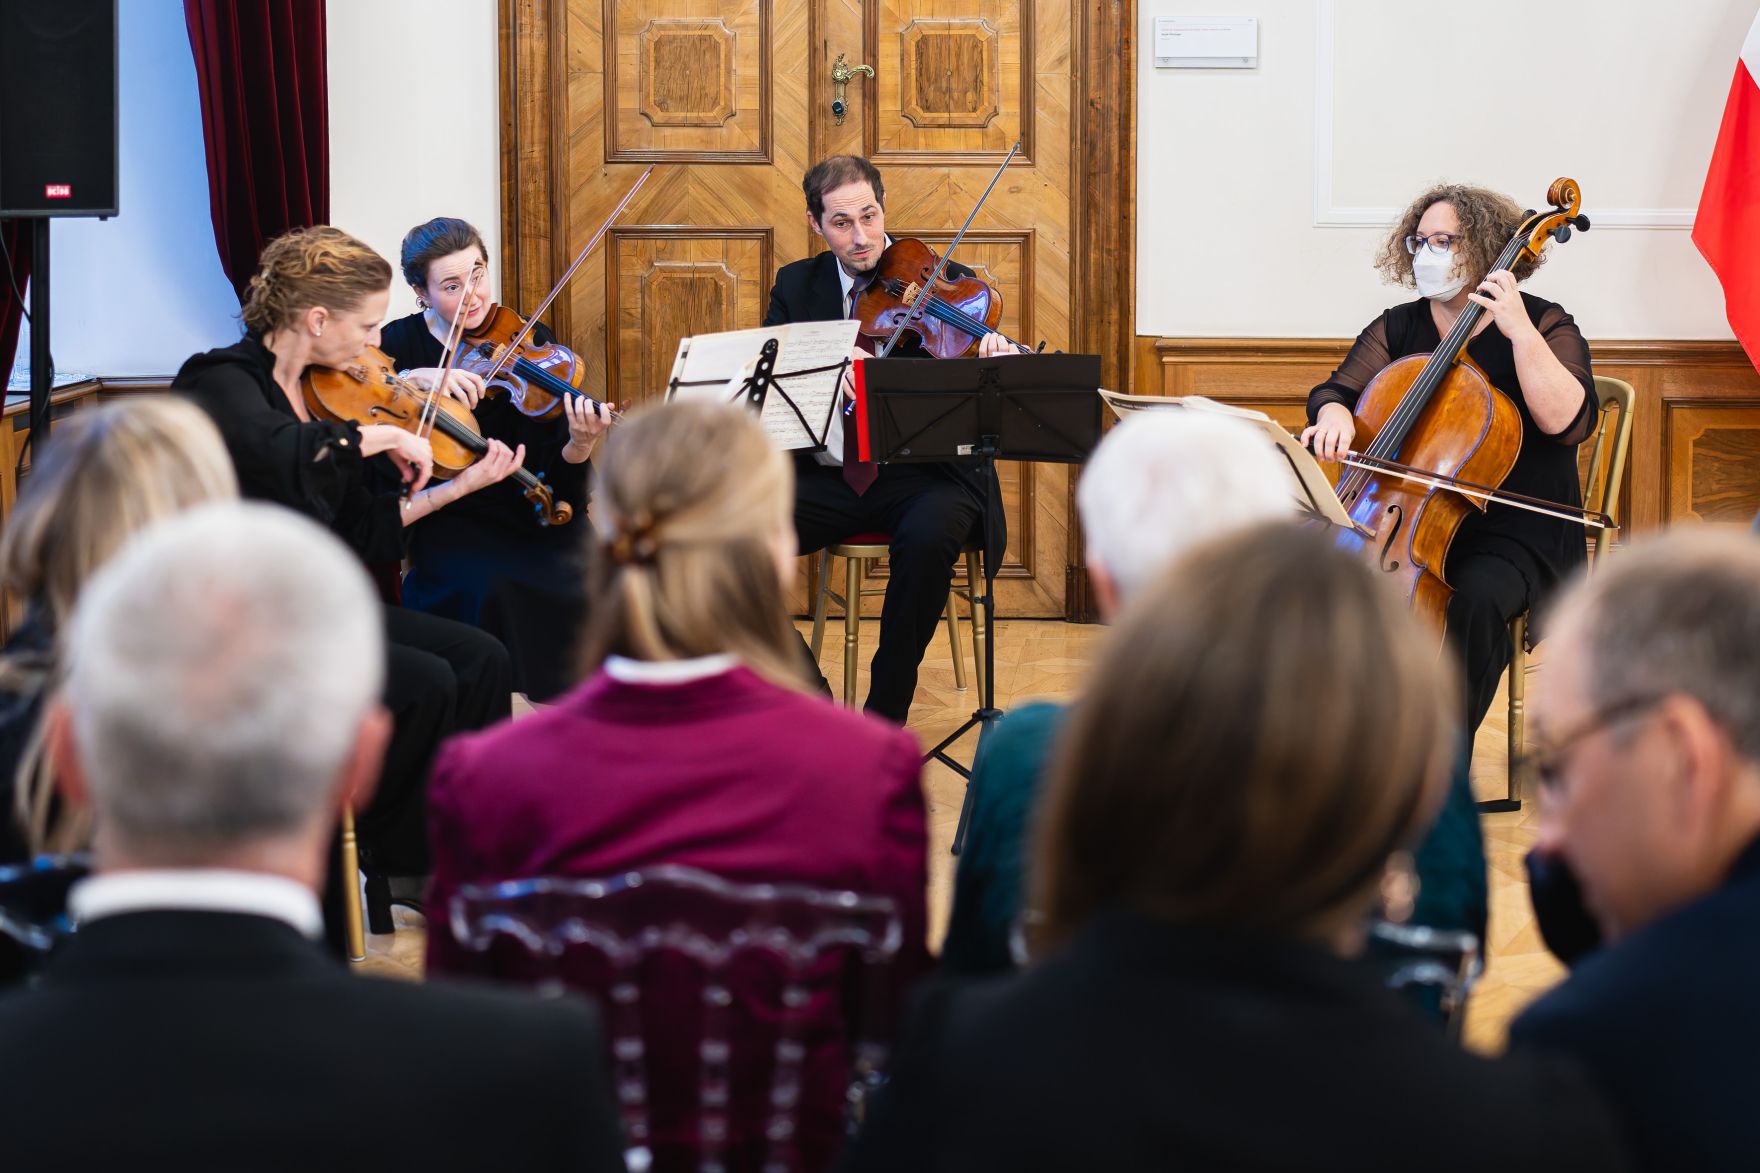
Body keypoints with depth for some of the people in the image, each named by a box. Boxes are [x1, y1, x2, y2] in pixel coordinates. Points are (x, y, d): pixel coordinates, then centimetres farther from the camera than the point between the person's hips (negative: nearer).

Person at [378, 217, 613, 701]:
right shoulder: (401, 343, 2)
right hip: (448, 516, -2)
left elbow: (557, 477, -2)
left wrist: (579, 447, -25)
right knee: (487, 589, -31)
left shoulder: (529, 341, 3)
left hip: (530, 513, 2)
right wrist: (413, 379, -30)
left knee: (577, 579, -27)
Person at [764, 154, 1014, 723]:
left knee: (928, 536, -37)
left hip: (925, 473, -3)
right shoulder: (796, 285, 10)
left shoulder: (945, 283, 1)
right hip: (826, 477, 3)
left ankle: (886, 714, -19)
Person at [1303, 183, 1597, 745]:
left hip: (1512, 534, -4)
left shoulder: (1544, 327, -2)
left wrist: (1520, 331, -23)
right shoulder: (1398, 328, 12)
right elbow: (1333, 393, 6)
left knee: (1474, 600, -36)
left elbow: (1567, 421, -17)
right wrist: (1335, 415, -18)